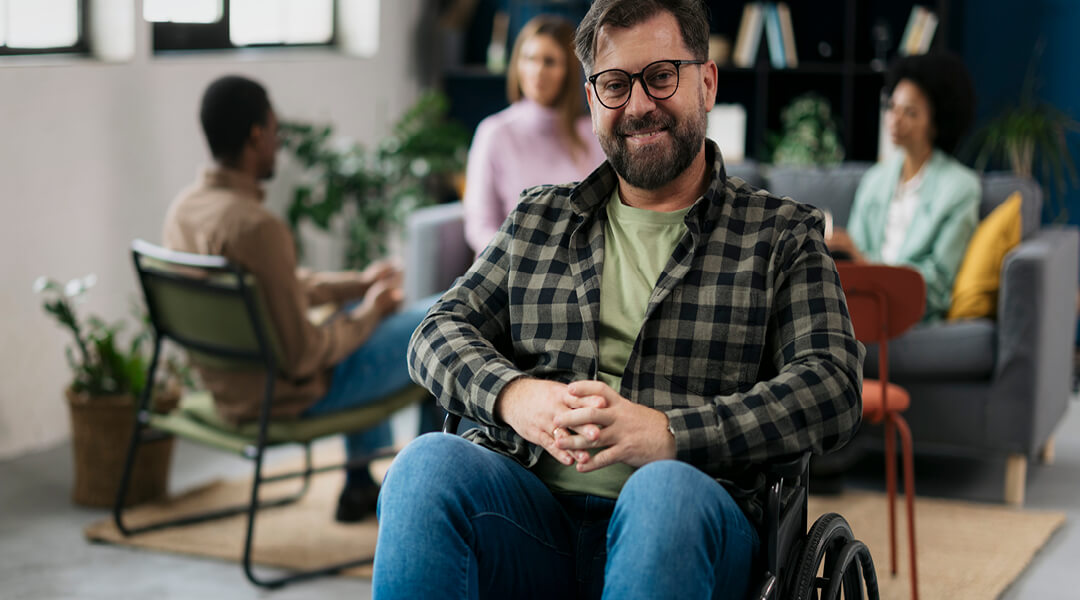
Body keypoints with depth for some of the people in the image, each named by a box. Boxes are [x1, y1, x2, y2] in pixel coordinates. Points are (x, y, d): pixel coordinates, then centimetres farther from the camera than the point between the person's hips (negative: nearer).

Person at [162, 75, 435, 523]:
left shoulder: (183, 209, -3)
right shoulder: (257, 226, -32)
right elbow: (304, 357, -26)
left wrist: (356, 284, 14)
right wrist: (370, 311, -9)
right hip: (289, 396, -9)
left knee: (361, 309, 33)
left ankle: (364, 484, 39)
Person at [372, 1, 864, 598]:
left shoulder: (783, 234, 13)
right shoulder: (537, 219, 24)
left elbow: (833, 386, -1)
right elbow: (442, 329, 17)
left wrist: (669, 433, -17)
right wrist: (511, 393, -9)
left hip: (685, 523, -2)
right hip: (532, 517, 2)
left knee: (666, 489, -38)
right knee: (429, 463, -30)